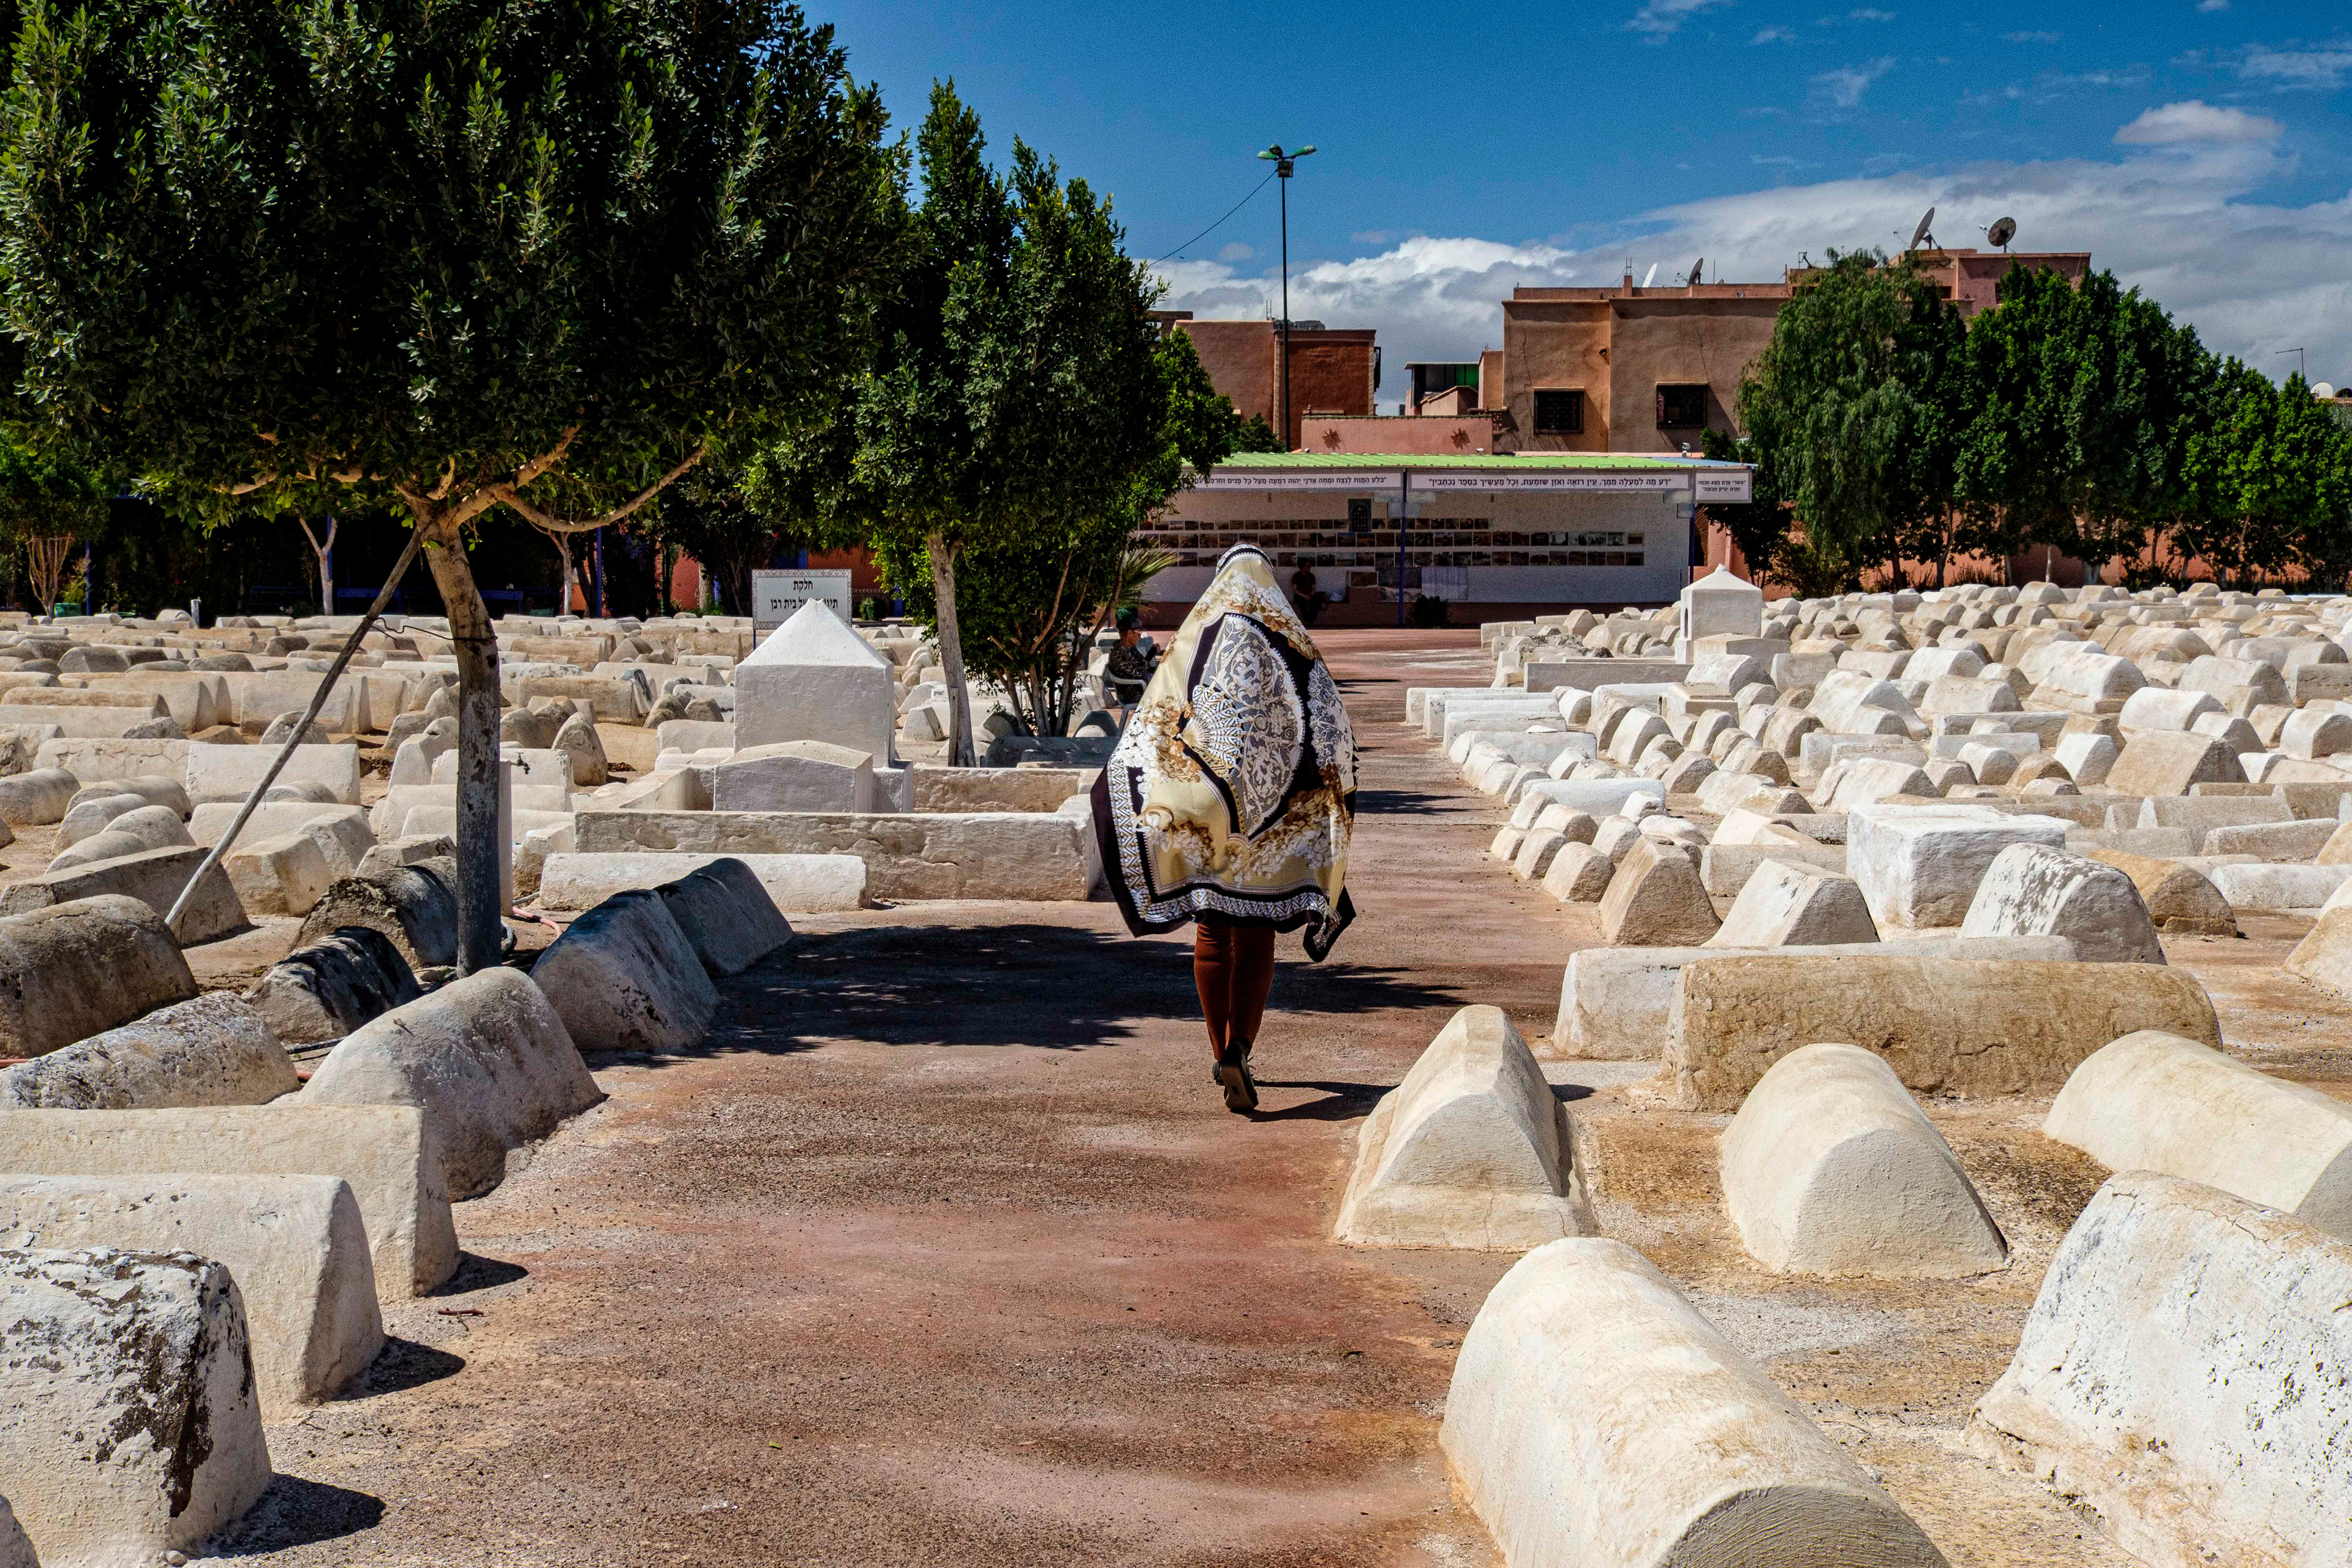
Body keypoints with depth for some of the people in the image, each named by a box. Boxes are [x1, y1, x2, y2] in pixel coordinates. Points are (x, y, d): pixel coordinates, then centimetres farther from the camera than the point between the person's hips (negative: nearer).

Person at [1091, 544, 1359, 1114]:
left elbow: (1149, 728, -1)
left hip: (1200, 811, 1)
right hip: (1271, 812, -1)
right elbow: (1330, 737, -2)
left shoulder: (1194, 640, 2)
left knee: (1213, 938, 11)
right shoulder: (1293, 646, 1)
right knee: (1257, 941, 3)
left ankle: (1226, 1056, 14)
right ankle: (1239, 1051, -15)